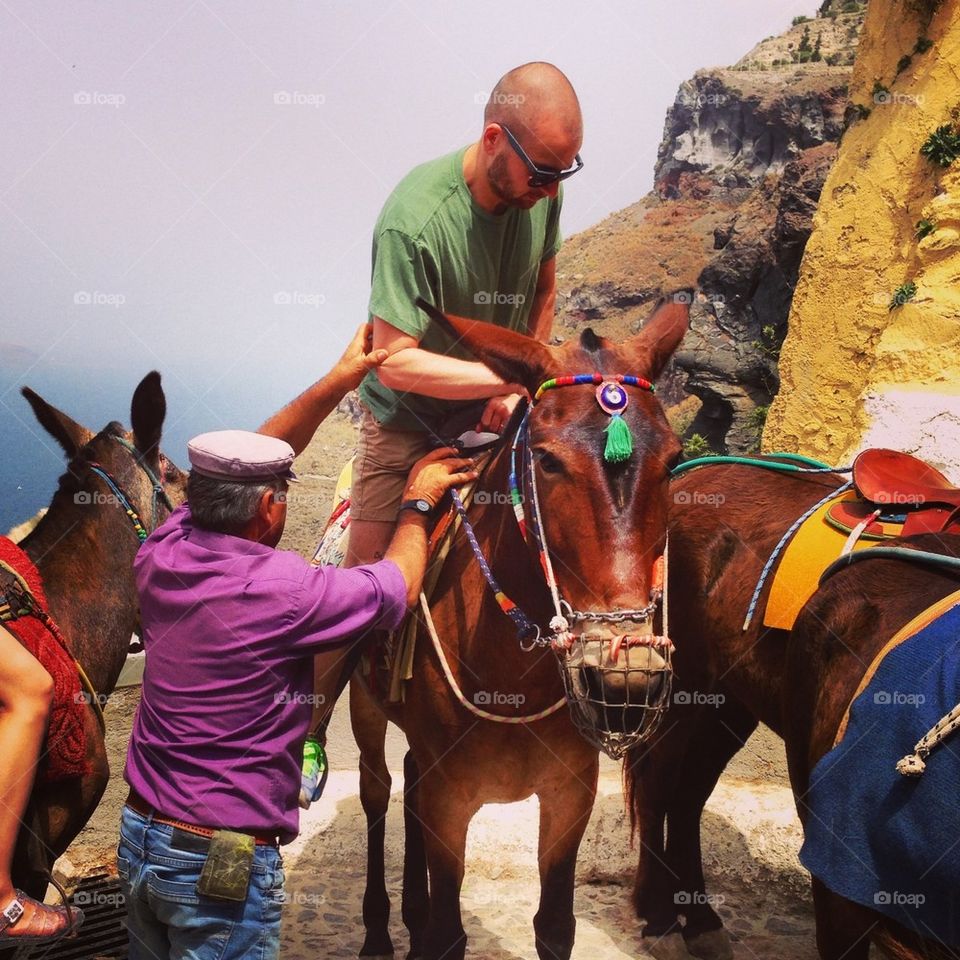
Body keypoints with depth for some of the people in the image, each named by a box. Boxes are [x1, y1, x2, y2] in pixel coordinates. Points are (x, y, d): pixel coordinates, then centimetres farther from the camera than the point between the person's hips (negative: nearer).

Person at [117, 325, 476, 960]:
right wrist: (417, 501, 11)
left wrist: (337, 382, 8)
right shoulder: (282, 587, -22)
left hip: (139, 838, 7)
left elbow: (246, 463, 9)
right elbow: (397, 587, -6)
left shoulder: (163, 554, -4)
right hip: (227, 863, -7)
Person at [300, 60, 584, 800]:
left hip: (492, 413, 5)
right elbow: (396, 361, -32)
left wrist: (516, 389, -7)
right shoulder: (415, 218, -32)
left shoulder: (543, 191, -13)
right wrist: (515, 376, -37)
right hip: (409, 419, -5)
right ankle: (308, 730, 18)